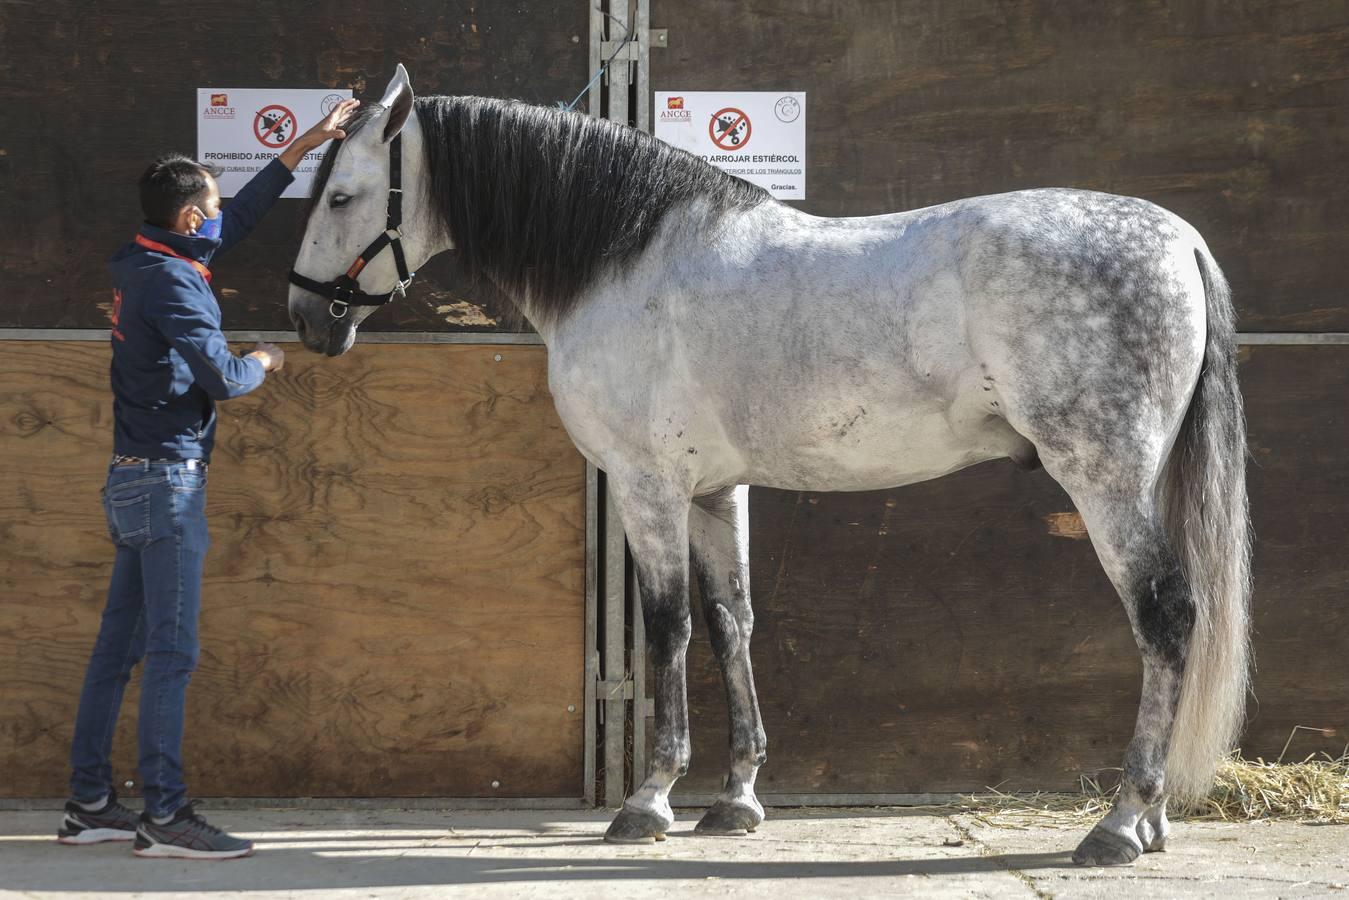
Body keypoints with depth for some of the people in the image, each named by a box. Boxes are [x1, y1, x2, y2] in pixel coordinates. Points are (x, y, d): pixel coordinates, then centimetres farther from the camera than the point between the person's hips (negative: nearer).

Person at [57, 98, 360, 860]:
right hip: (168, 480, -10)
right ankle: (165, 816, -7)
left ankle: (90, 804, 14)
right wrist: (265, 361, 3)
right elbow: (222, 377, -20)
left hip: (136, 482, 10)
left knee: (119, 646, 11)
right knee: (172, 652, -8)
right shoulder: (172, 281, -16)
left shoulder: (148, 265, 12)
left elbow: (241, 217, 23)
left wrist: (306, 146, 26)